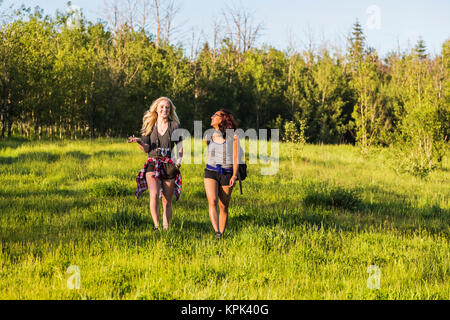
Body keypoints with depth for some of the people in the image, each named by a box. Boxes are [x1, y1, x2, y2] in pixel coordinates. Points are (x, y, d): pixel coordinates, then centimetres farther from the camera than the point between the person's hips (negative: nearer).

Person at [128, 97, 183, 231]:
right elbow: (146, 148, 9)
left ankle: (166, 228, 11)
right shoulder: (150, 126, 10)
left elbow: (180, 146, 9)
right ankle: (156, 226, -22)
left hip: (169, 166, 0)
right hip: (153, 164, 0)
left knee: (167, 201, 3)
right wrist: (138, 141, -10)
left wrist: (179, 159, -10)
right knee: (154, 195, -22)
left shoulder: (174, 126, 6)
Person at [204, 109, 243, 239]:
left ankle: (221, 234, 14)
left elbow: (235, 158, -1)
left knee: (224, 207, 2)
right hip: (210, 172, 2)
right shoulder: (209, 136, 11)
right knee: (212, 201, -20)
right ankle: (216, 232, -30)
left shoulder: (233, 137, 0)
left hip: (226, 173, -2)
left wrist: (234, 175, -11)